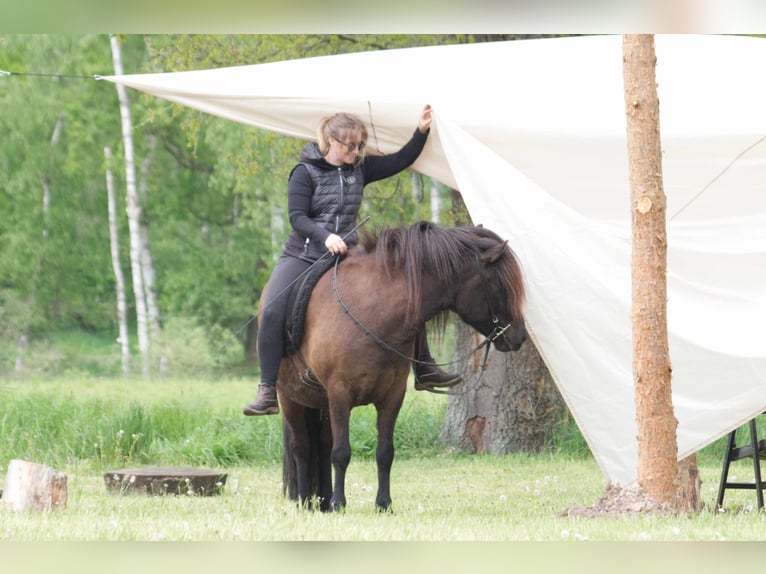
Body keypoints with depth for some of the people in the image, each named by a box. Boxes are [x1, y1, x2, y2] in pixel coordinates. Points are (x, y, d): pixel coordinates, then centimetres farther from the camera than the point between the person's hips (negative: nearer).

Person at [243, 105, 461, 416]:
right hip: (303, 256, -4)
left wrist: (421, 131, -3)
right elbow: (297, 217, -14)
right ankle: (268, 390, -20)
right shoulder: (305, 172, -7)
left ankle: (424, 370, 10)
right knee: (272, 311, -27)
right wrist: (325, 236, -30)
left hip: (348, 257, 4)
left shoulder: (360, 169, 7)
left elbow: (401, 161, 10)